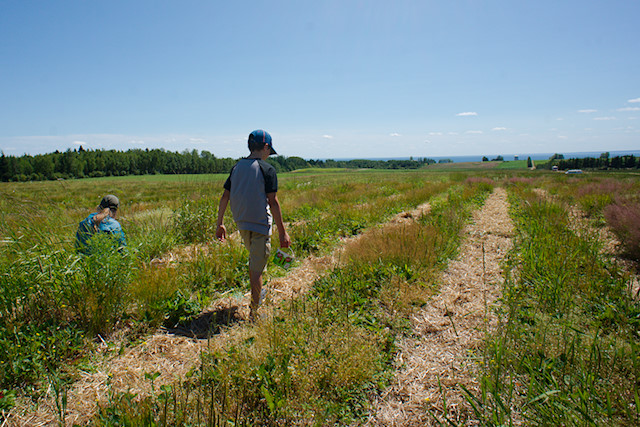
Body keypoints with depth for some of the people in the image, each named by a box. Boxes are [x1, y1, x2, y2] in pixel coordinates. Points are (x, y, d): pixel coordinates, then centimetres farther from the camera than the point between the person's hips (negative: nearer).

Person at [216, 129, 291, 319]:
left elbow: (225, 197, 6)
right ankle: (254, 313, 9)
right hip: (260, 225, -6)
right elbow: (273, 202, -15)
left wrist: (220, 224, 14)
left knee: (254, 262, 27)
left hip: (241, 223, 6)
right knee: (257, 269, 1)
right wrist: (282, 232, -10)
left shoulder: (237, 167, 5)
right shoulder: (267, 170, -12)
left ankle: (256, 297, 36)